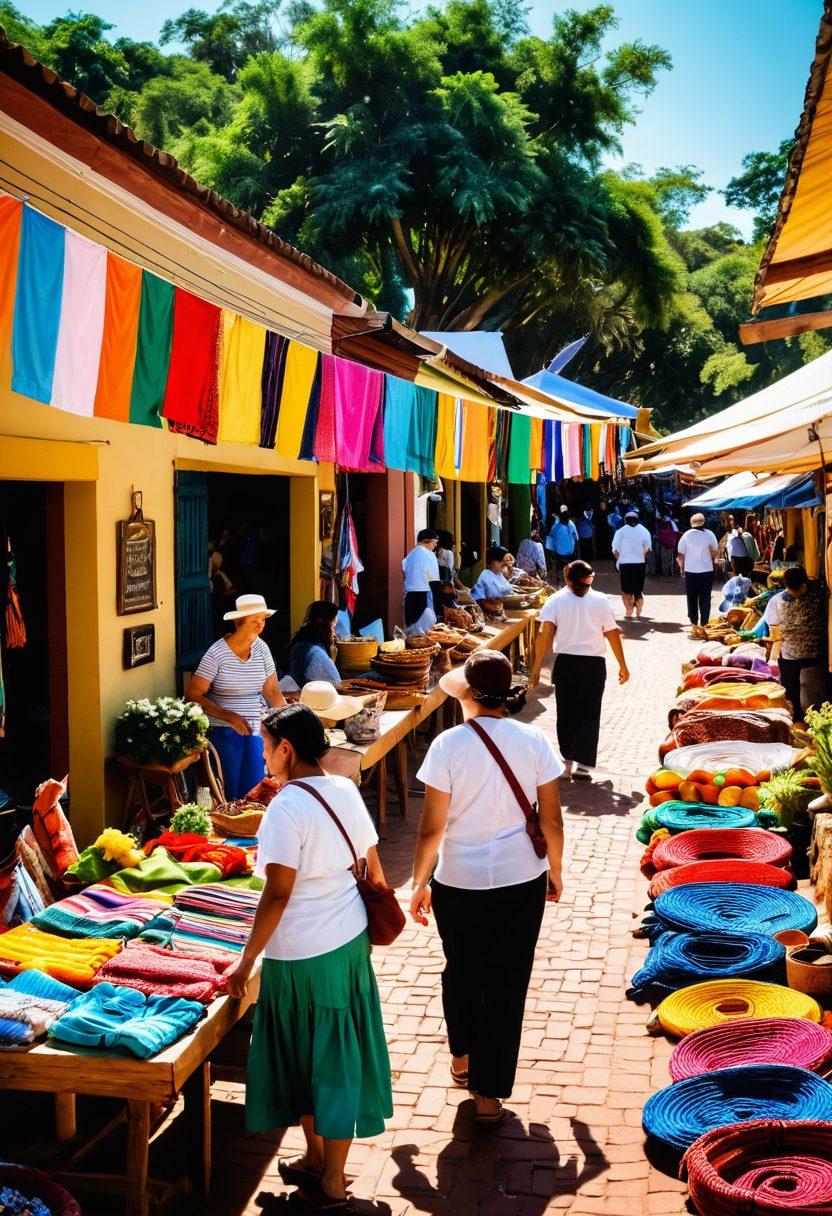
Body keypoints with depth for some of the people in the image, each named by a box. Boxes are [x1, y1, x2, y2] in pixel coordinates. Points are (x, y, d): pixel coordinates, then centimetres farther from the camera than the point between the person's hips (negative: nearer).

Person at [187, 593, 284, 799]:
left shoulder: (261, 649, 3)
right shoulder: (216, 654, -11)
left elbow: (273, 693, 6)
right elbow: (193, 695, -12)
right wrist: (228, 716, -20)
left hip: (254, 728, 4)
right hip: (223, 731, -4)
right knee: (231, 793, -4)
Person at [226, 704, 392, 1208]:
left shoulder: (286, 808, -20)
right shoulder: (346, 790, 1)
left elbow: (278, 894, -22)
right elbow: (372, 867, 8)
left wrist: (247, 960, -14)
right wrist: (377, 916, 23)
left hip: (302, 955, -7)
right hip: (351, 942, 7)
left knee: (303, 1058, 13)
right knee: (339, 1057, 15)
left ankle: (318, 1161, 29)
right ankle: (333, 1178, 27)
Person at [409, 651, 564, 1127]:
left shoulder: (448, 745, -14)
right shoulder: (534, 741, -8)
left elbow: (432, 826, -11)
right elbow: (552, 820, -3)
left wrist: (420, 883, 2)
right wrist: (555, 870, 14)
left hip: (459, 882, -1)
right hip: (522, 879, 1)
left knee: (461, 970, 23)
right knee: (507, 982, 10)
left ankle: (463, 1058, 43)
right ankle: (489, 1095, 15)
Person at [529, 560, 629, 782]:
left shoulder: (555, 600, -2)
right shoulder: (600, 601, -1)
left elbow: (545, 634, -12)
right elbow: (613, 634, 1)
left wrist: (536, 668, -12)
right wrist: (622, 666, 11)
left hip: (565, 663, 1)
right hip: (594, 664, -1)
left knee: (566, 714, 15)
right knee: (589, 715, 3)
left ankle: (568, 761, 22)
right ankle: (582, 765, -6)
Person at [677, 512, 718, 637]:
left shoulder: (686, 535, -5)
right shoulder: (709, 534, -4)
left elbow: (681, 555, -3)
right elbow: (714, 553, -3)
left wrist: (681, 566, 13)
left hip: (691, 572, 0)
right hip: (707, 571, 0)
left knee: (692, 599, 9)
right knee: (705, 599, 6)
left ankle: (694, 626, 7)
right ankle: (703, 626, 6)